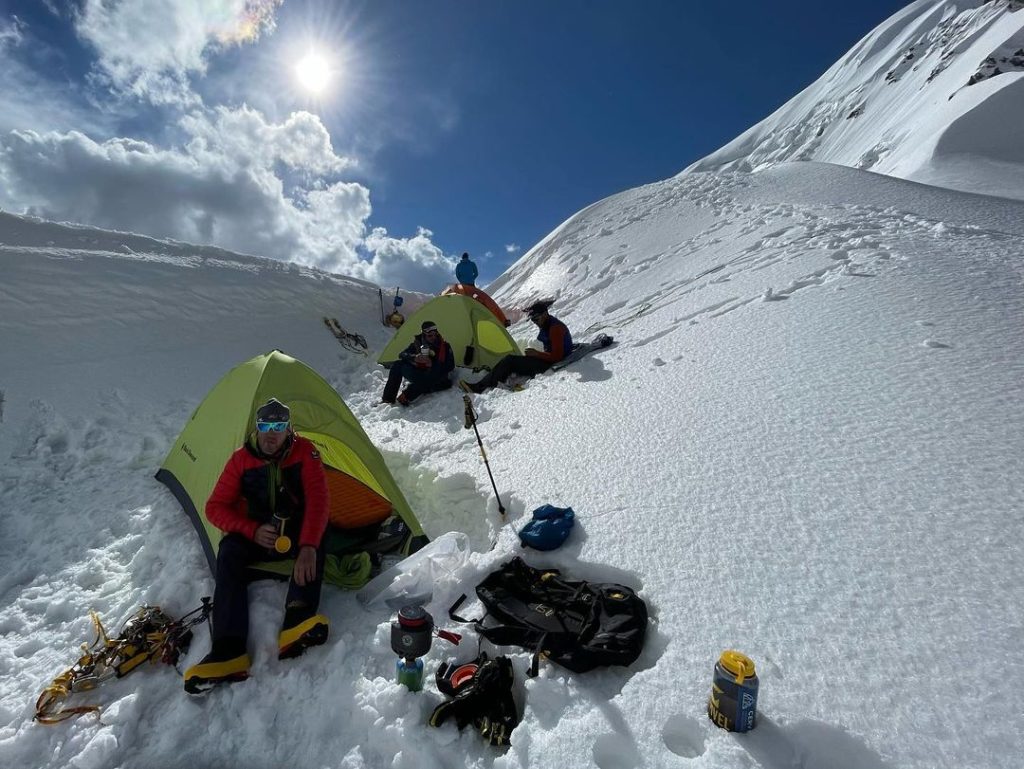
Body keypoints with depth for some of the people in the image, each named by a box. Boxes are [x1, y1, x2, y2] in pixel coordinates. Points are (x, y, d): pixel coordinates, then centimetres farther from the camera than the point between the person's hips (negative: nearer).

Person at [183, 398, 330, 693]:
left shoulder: (304, 452, -14)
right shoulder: (242, 459, -7)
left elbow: (318, 500, -24)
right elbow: (216, 507, -4)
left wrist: (308, 545, -39)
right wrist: (252, 530, -20)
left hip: (298, 532, -1)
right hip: (259, 535, 2)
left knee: (314, 543, -34)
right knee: (229, 550, -29)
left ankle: (296, 626, -52)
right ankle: (228, 651, -39)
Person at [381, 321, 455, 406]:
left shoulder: (444, 346, -8)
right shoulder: (417, 343, 0)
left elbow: (450, 366, -10)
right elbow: (402, 355, -4)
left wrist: (433, 364, -25)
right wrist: (414, 358, -26)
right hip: (419, 375, 4)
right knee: (398, 365, -17)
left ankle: (406, 397, -33)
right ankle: (388, 398, -20)